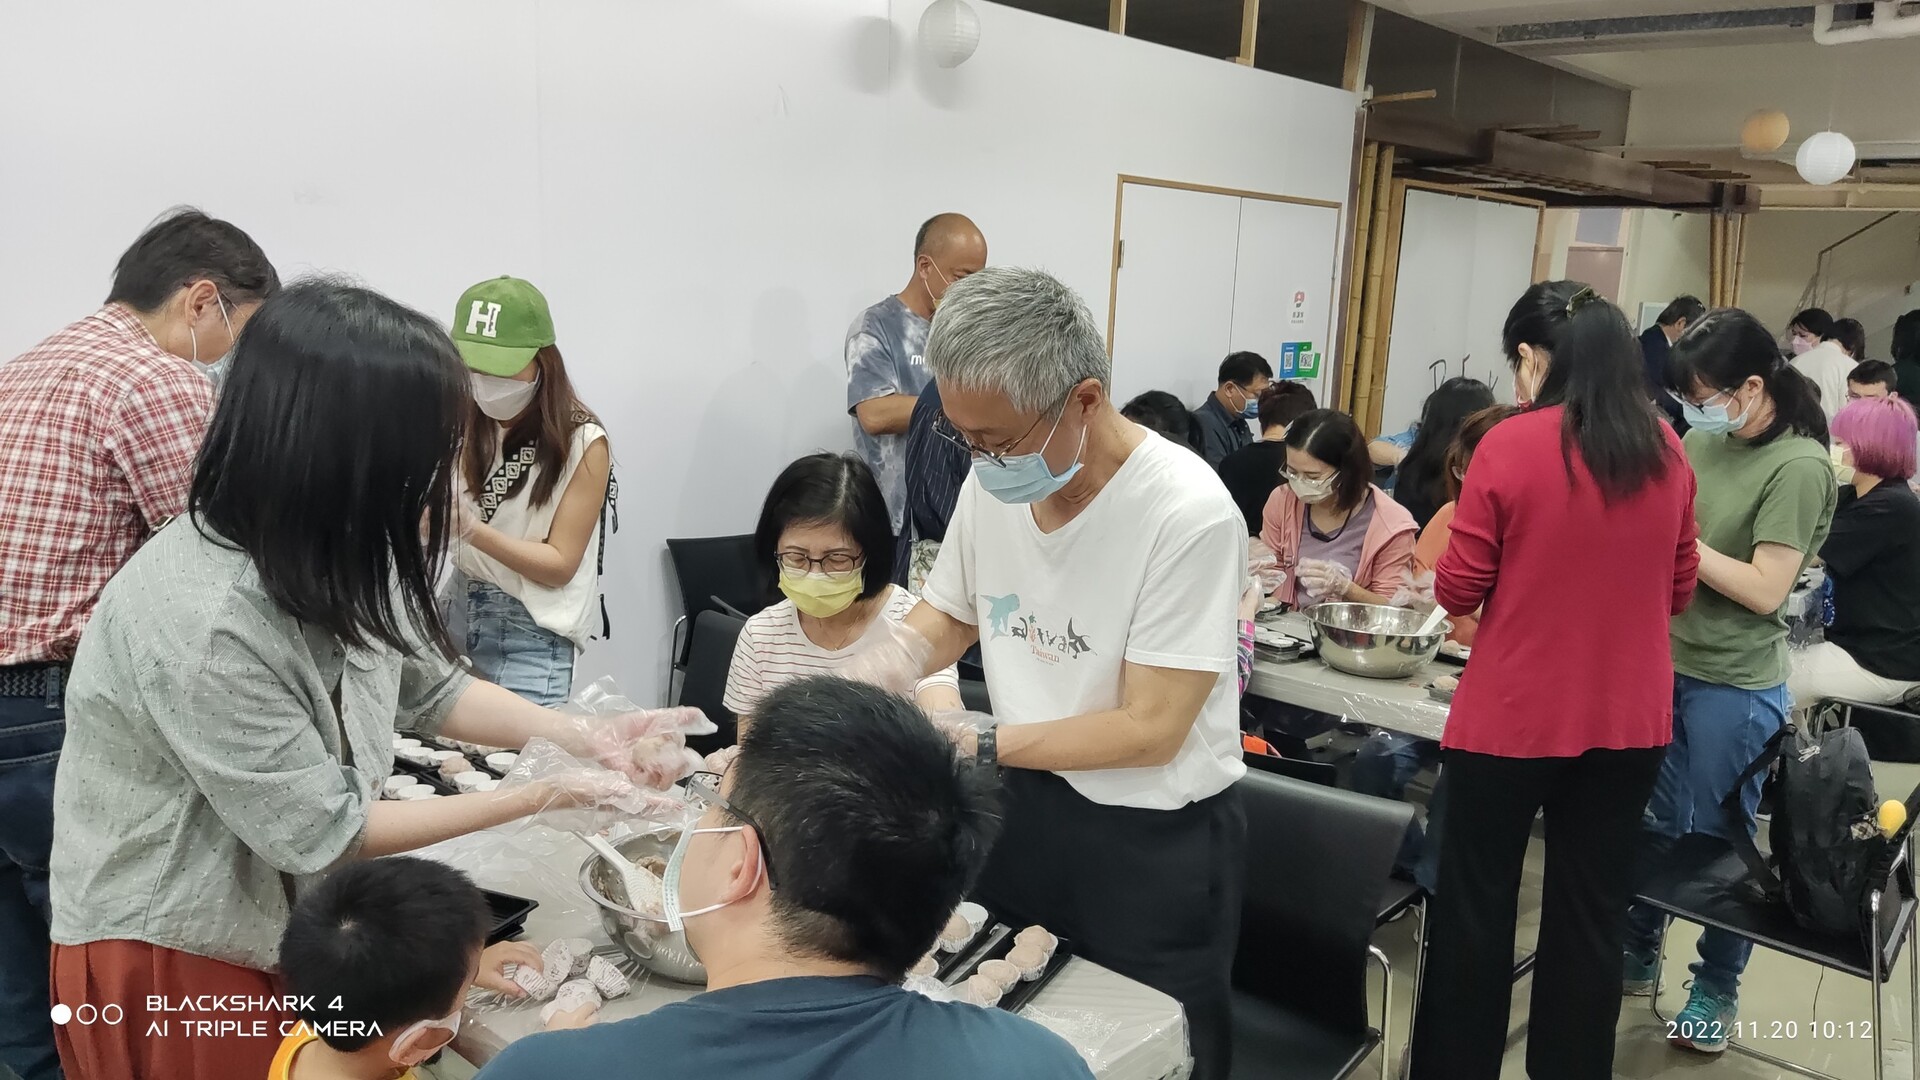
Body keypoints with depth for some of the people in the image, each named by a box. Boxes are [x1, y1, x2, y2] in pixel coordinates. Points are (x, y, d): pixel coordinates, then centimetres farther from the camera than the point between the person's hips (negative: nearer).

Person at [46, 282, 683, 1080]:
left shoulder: (329, 556, -9)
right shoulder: (202, 624, -33)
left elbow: (432, 688, 5)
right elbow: (321, 831, -24)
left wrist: (583, 738, -9)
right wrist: (539, 797, -19)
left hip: (286, 921, 7)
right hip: (167, 954, -7)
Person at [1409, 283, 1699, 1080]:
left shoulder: (1510, 446, -14)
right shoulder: (1665, 449, 0)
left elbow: (1457, 589, -9)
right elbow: (1678, 589, 10)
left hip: (1512, 717, -4)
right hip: (1628, 721, 4)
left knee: (1475, 908, 12)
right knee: (1590, 915, 15)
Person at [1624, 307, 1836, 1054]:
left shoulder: (1799, 466, -15)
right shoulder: (1703, 443, 3)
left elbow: (1766, 590, -19)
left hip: (1734, 685, -6)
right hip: (1663, 659, 6)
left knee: (1719, 837, 9)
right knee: (1652, 820, 17)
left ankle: (1717, 989, 28)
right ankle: (1637, 953, 35)